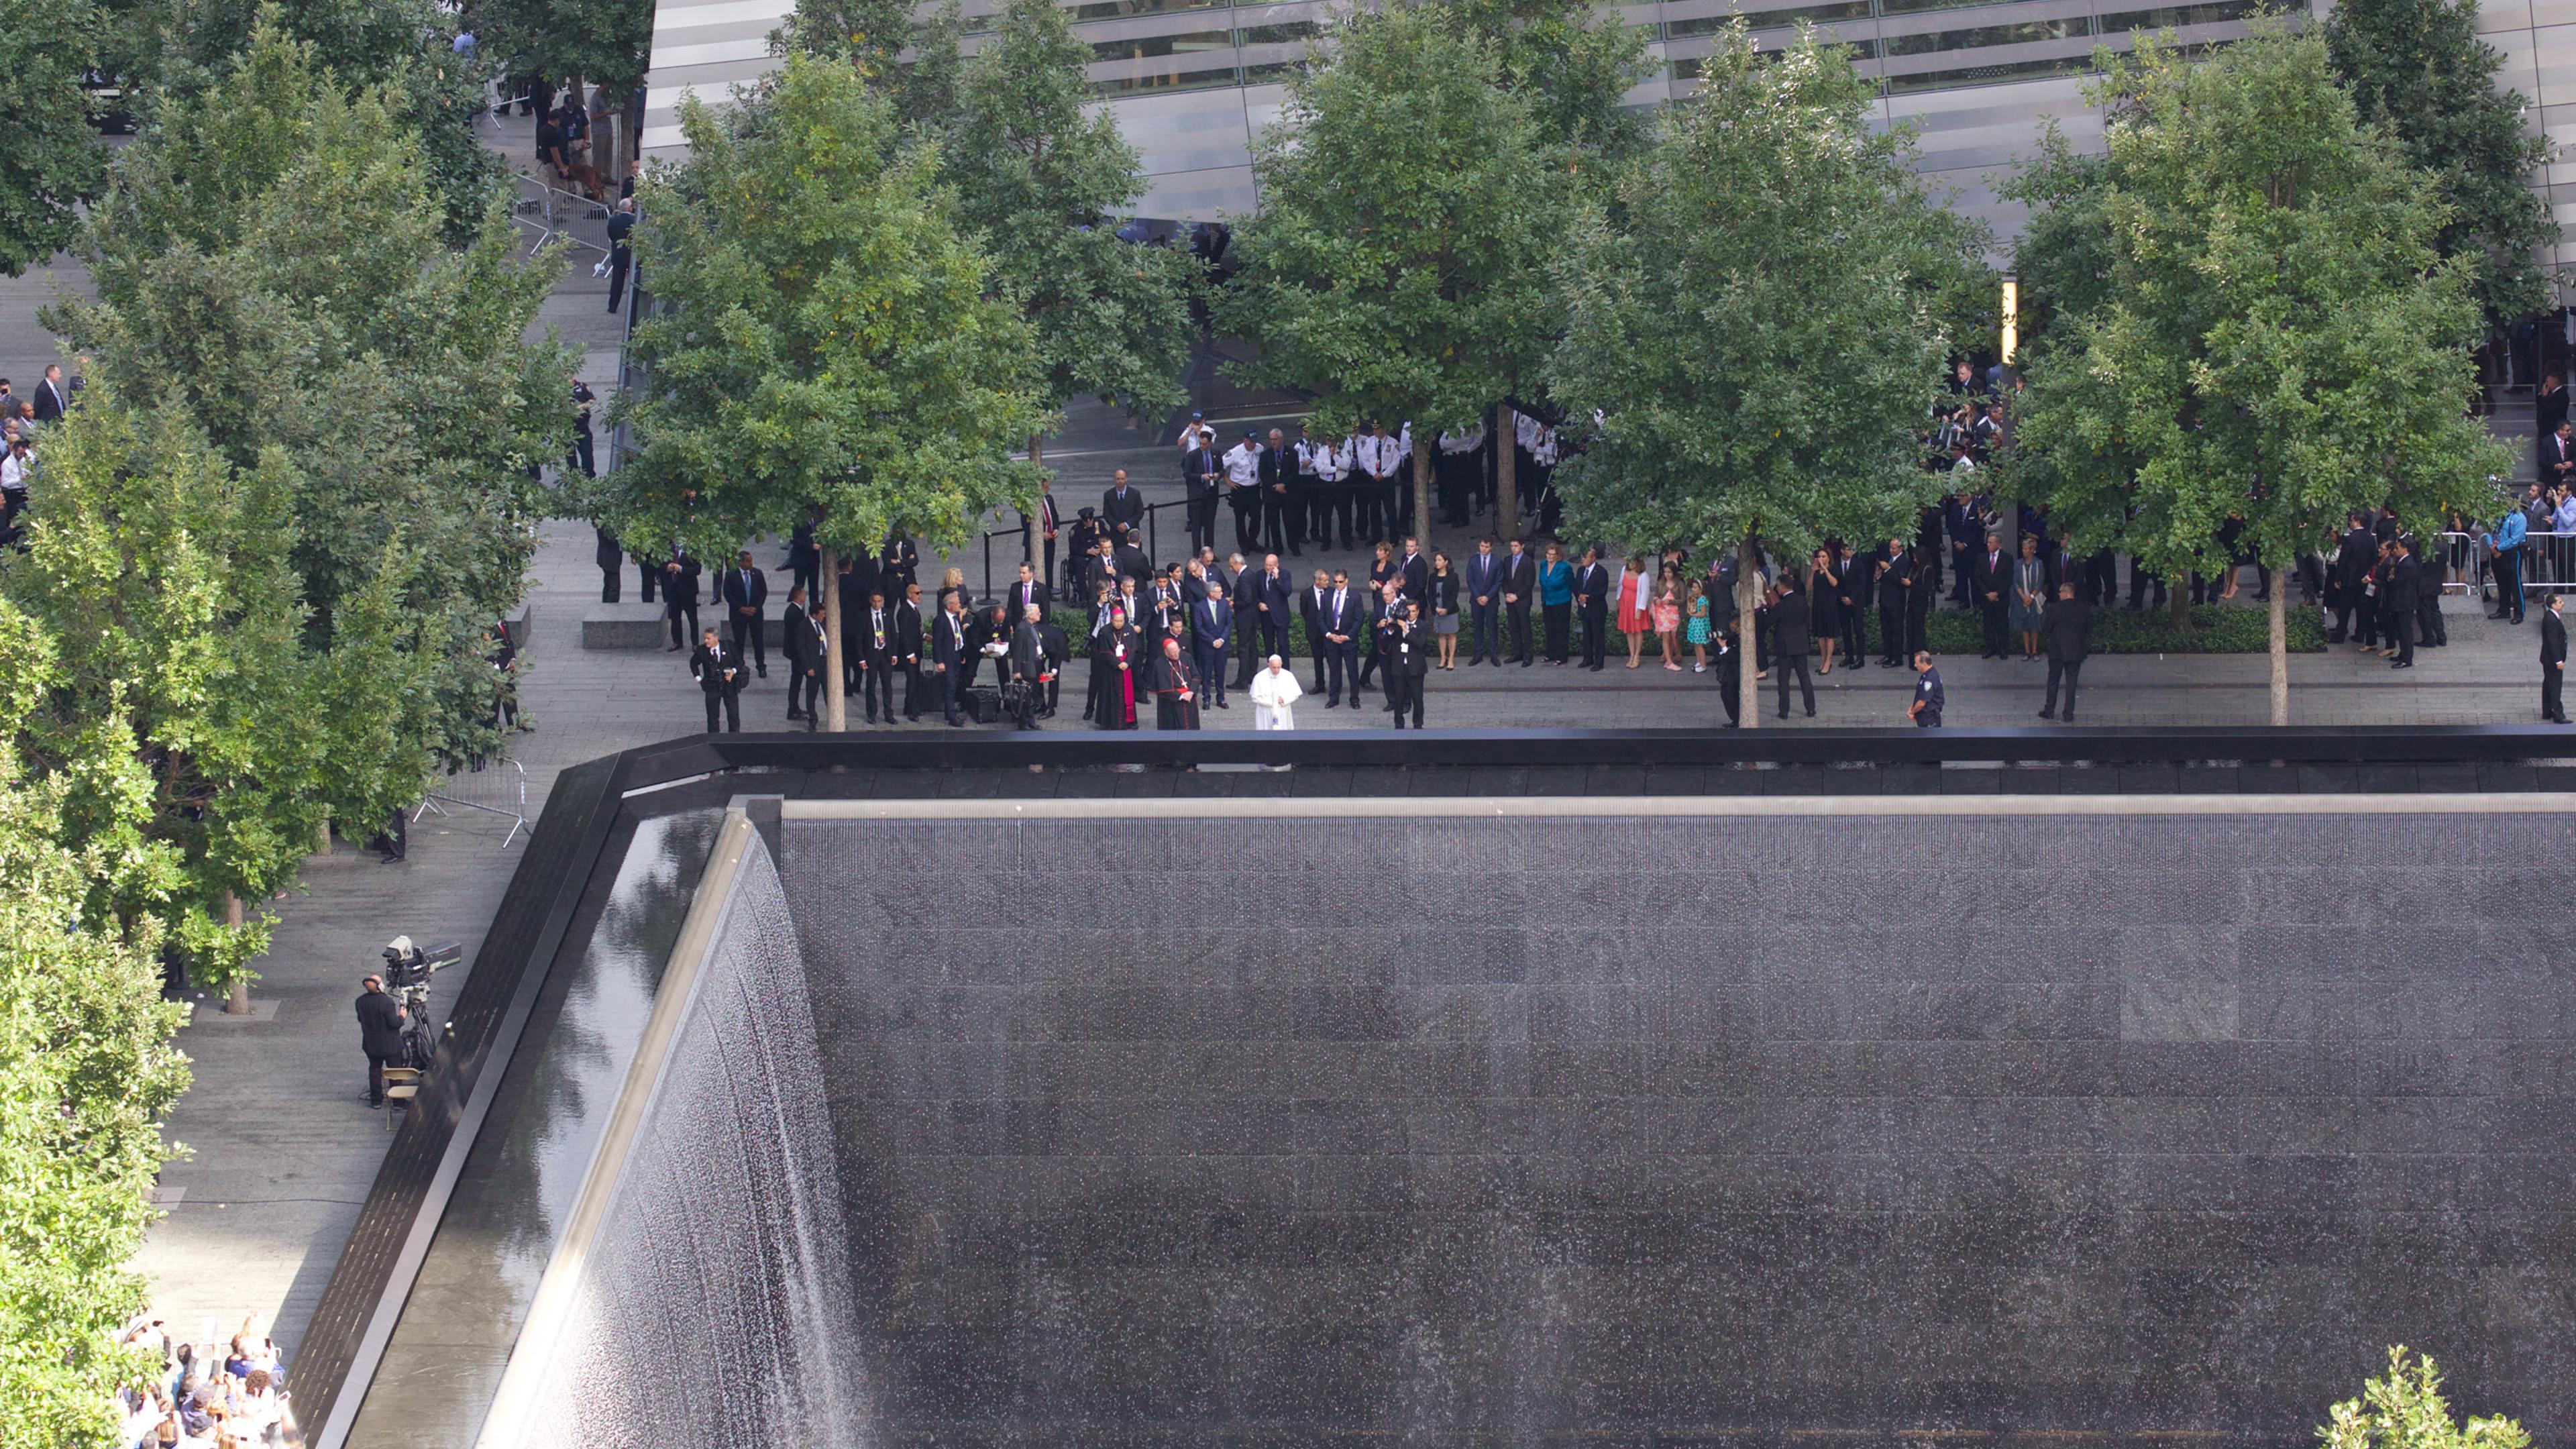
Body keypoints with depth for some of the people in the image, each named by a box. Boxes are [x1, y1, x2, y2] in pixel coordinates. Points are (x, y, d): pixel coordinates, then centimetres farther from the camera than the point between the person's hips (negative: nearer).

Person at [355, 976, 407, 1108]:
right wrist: (402, 1016, -3)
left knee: (374, 1070, 18)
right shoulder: (386, 1002, -26)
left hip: (371, 1045, 5)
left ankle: (376, 1100, 23)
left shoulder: (361, 1001, -7)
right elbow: (394, 1023, -23)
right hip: (390, 1045, -5)